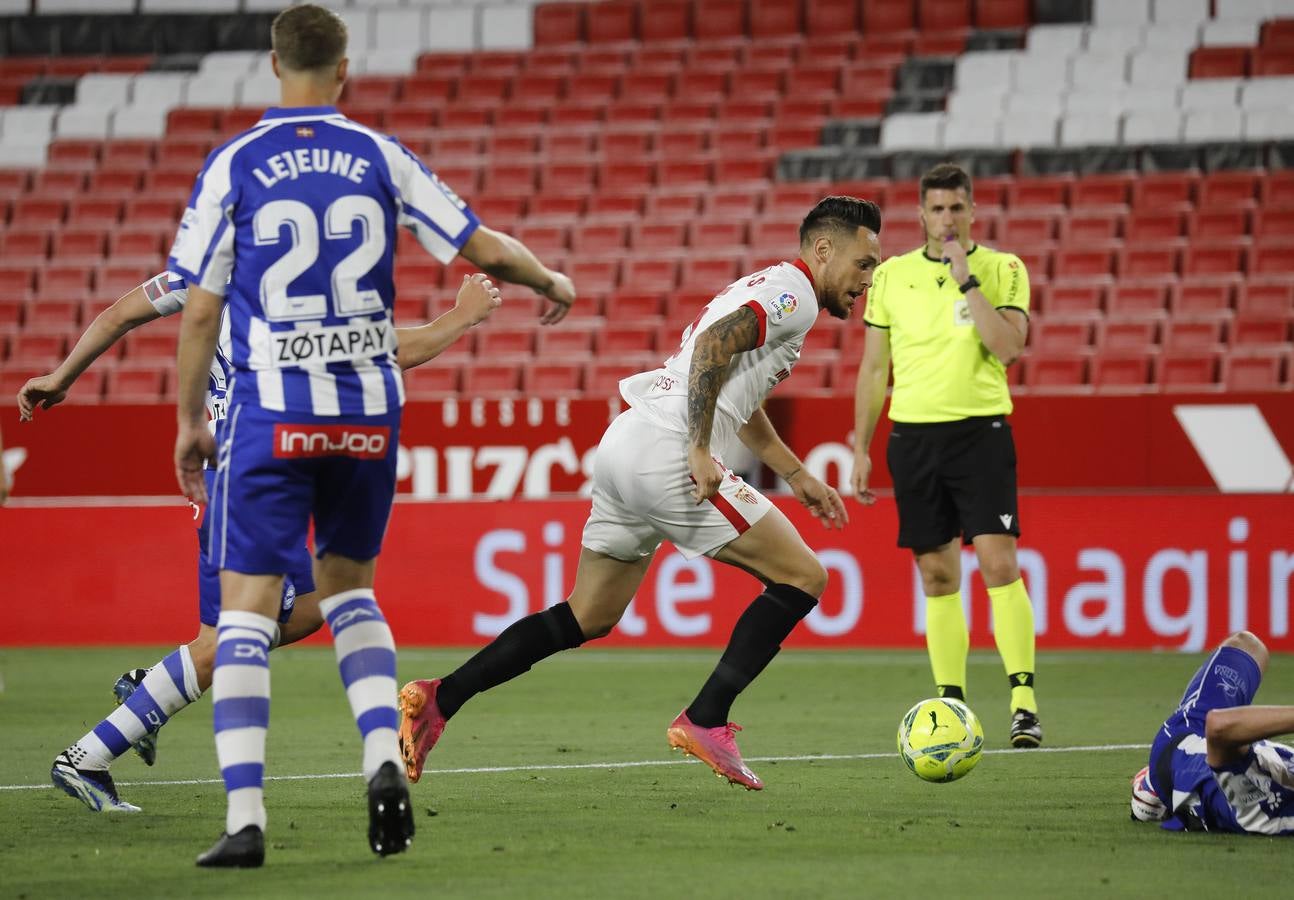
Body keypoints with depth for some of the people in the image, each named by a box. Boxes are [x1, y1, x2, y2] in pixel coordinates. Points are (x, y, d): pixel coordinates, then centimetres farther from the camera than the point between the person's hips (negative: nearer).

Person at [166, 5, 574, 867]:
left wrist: (189, 422, 8)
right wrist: (552, 281, 26)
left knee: (247, 605, 0)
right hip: (368, 409, 3)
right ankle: (385, 757, 0)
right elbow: (482, 247, 5)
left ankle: (245, 817, -10)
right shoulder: (381, 157, 3)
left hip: (271, 414, -3)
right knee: (347, 587, 21)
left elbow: (199, 310, -2)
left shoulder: (233, 166, -2)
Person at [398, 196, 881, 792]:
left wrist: (797, 477, 39)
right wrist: (700, 450, -25)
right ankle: (705, 722, -6)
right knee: (802, 578, -4)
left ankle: (437, 699, 9)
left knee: (589, 619, 15)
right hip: (666, 453, -10)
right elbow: (714, 344, -22)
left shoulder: (766, 288, 26)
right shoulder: (794, 293, -5)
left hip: (625, 449, 10)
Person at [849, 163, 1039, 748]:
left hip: (980, 430, -3)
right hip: (913, 432, 3)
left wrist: (967, 279, -14)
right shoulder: (891, 275, 8)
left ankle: (1024, 701, -14)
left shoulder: (1003, 269, 0)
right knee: (937, 576, 5)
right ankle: (951, 705, 10)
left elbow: (1007, 347, -14)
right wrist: (860, 449, 10)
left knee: (998, 563, -14)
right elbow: (874, 367, 13)